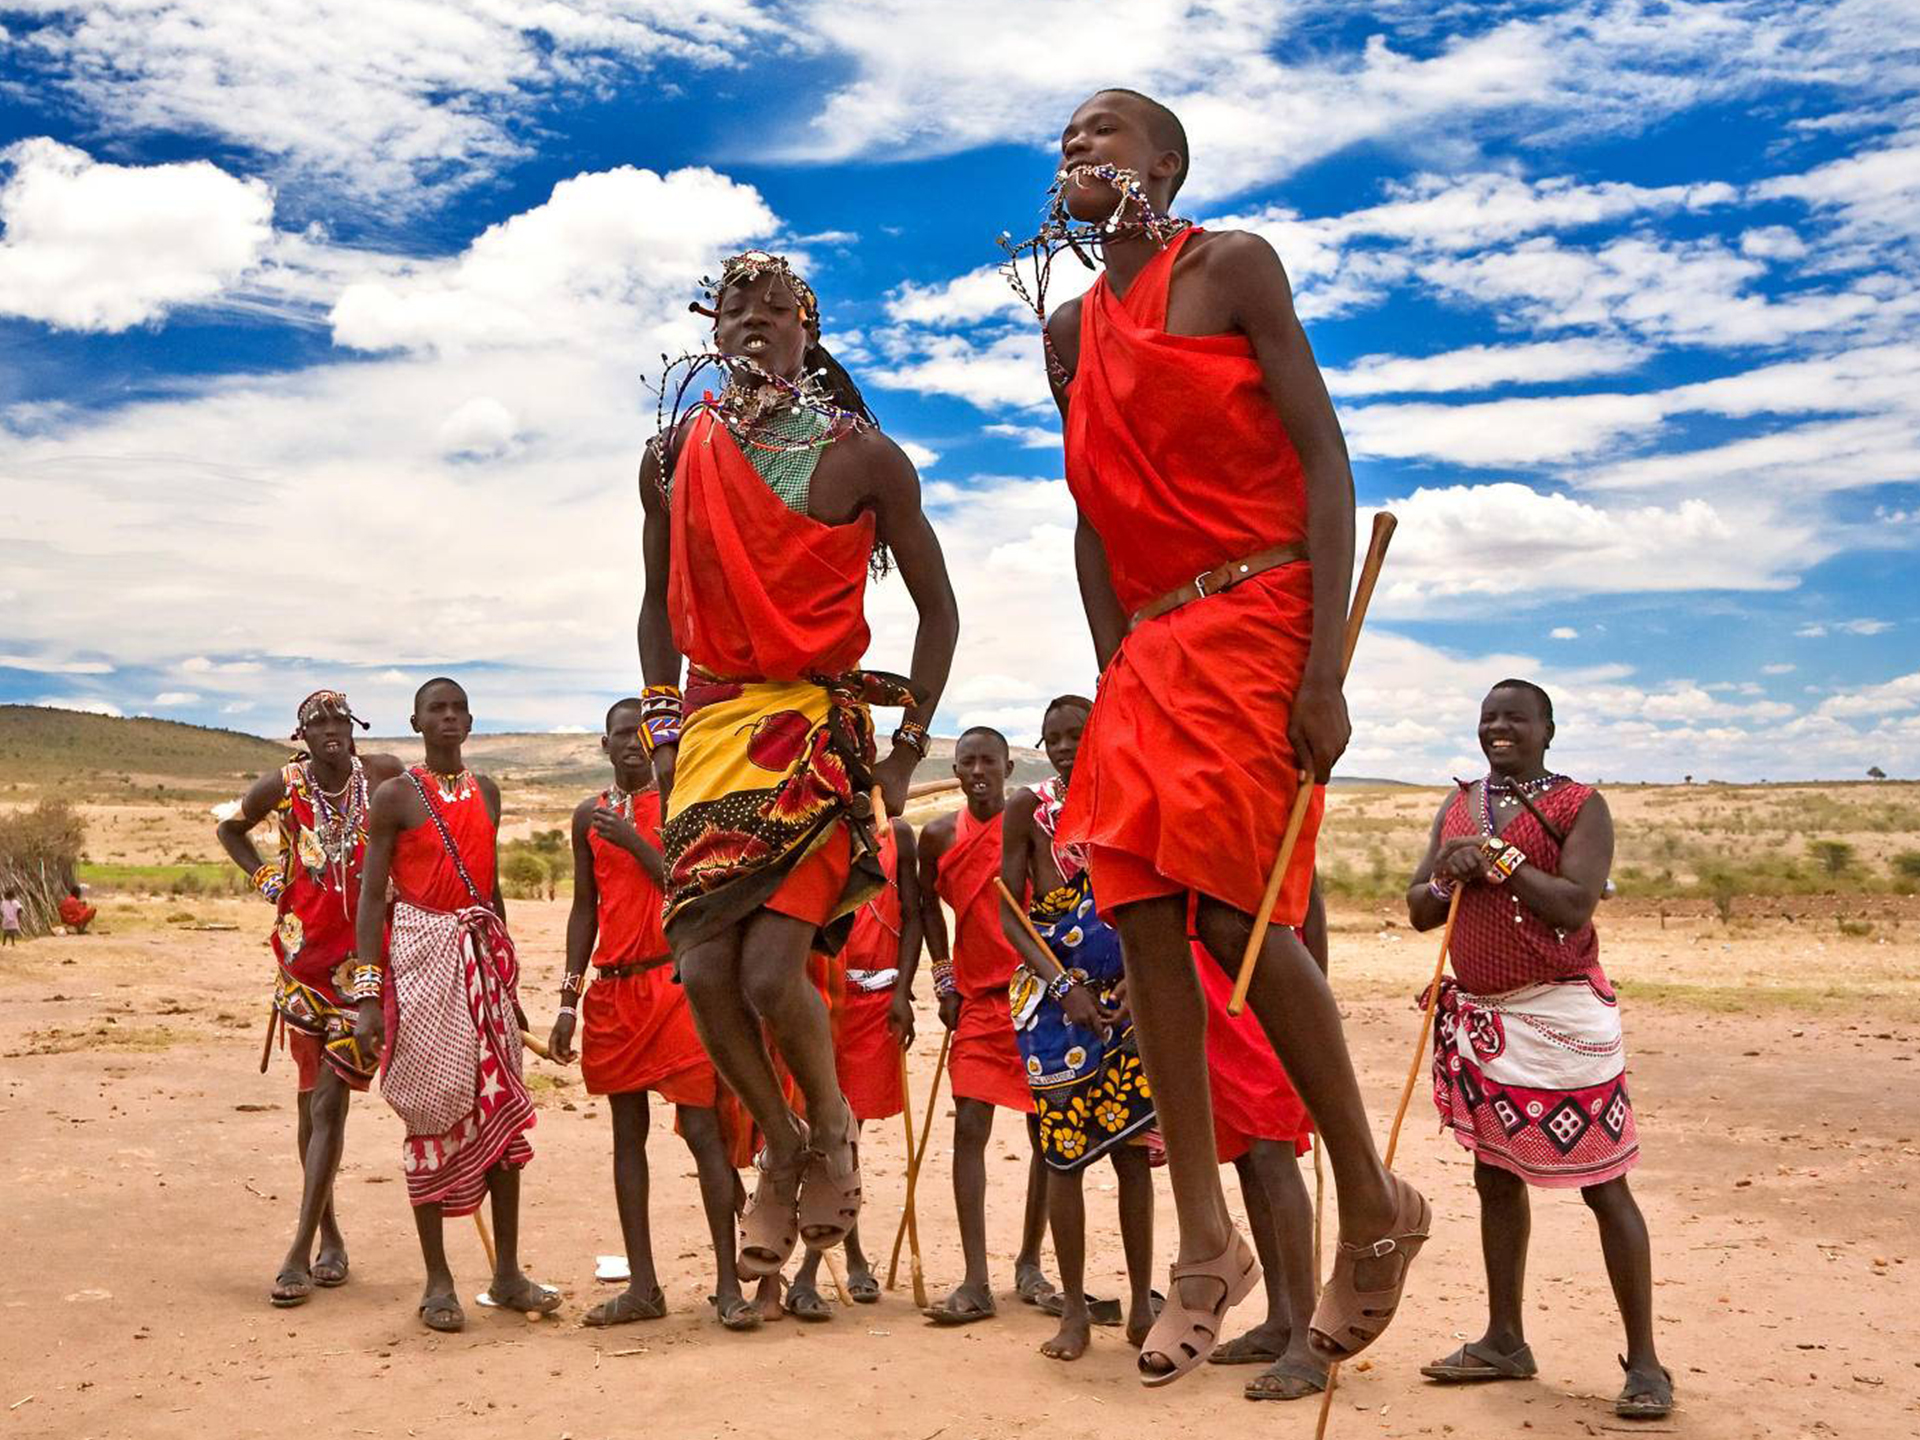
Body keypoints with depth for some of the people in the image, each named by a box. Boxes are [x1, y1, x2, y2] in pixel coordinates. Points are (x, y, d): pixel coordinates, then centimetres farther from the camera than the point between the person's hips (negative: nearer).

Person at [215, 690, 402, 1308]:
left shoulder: (383, 776, -5)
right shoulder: (283, 786, -1)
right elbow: (230, 827, 19)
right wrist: (263, 875, 5)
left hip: (364, 959, -3)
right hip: (303, 959, 3)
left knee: (329, 1102, -8)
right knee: (309, 1099, 12)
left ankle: (300, 1254, -4)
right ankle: (328, 1234, 27)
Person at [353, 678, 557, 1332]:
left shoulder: (486, 791, 14)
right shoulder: (397, 796, -2)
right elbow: (372, 895, -6)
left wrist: (509, 979, 18)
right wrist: (370, 994, -14)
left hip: (483, 952, 5)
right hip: (422, 953, -5)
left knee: (502, 1106, 4)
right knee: (433, 1108, -2)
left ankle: (508, 1272, 12)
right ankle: (437, 1280, 8)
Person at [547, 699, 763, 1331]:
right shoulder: (590, 815, 12)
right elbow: (584, 908, 14)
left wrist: (633, 840, -17)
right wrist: (569, 999, 11)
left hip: (676, 981, -4)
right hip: (612, 989, 5)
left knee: (701, 1128, -6)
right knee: (628, 1133, 8)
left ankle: (728, 1282, -1)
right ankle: (642, 1286, 15)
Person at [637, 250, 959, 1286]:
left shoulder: (863, 456, 1)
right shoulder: (674, 457, 10)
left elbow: (937, 607, 6)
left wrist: (909, 748, 0)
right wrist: (664, 724, 9)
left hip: (820, 730, -3)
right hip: (713, 732, 4)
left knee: (770, 971, -16)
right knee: (705, 973, -5)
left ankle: (831, 1123, 17)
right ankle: (782, 1149, 22)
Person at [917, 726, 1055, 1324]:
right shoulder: (940, 836, 2)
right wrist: (944, 980, 10)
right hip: (977, 1000, 2)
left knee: (1045, 1130, 4)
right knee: (969, 1127, -6)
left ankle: (1029, 1263, 20)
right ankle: (975, 1282, -5)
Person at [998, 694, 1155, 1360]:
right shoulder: (1029, 808, 1)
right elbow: (1009, 912, -2)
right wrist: (1061, 983, -13)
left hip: (1126, 995, 2)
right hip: (1054, 992, -2)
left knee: (1131, 1145, 3)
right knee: (1063, 1149, -1)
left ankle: (1141, 1301, 16)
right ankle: (1074, 1310, 10)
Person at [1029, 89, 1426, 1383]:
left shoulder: (1232, 266, 1)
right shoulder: (1072, 333, 20)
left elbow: (1326, 459, -7)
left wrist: (1324, 667, -17)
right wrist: (1114, 676, 8)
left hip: (1256, 623, -6)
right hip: (1148, 649, 7)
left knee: (1234, 910, -15)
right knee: (1144, 921, -3)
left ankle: (1375, 1204, 5)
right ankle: (1206, 1246, 4)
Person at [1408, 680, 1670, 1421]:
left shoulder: (1578, 805, -5)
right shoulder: (1459, 805, 12)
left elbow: (1575, 904, -19)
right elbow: (1418, 910, 10)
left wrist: (1496, 855, -16)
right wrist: (1449, 878, -10)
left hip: (1560, 1015, -6)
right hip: (1480, 1018, 6)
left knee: (1603, 1185, -3)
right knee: (1495, 1175, 13)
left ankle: (1643, 1362, 6)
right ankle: (1504, 1341, 25)